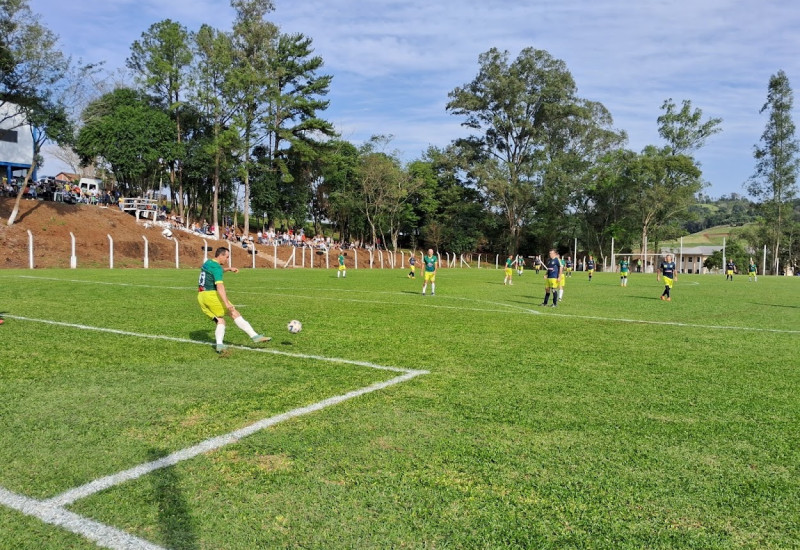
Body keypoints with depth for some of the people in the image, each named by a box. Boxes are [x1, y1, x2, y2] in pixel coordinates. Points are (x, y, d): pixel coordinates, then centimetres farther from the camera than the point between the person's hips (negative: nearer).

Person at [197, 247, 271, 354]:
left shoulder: (207, 263, 16)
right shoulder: (216, 267, -12)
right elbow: (220, 286, -25)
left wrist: (229, 269, 38)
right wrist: (227, 303, -32)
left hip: (201, 297, 9)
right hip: (211, 294, -9)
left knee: (220, 321, 7)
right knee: (234, 314, -6)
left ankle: (219, 345, -13)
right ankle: (254, 336, -9)